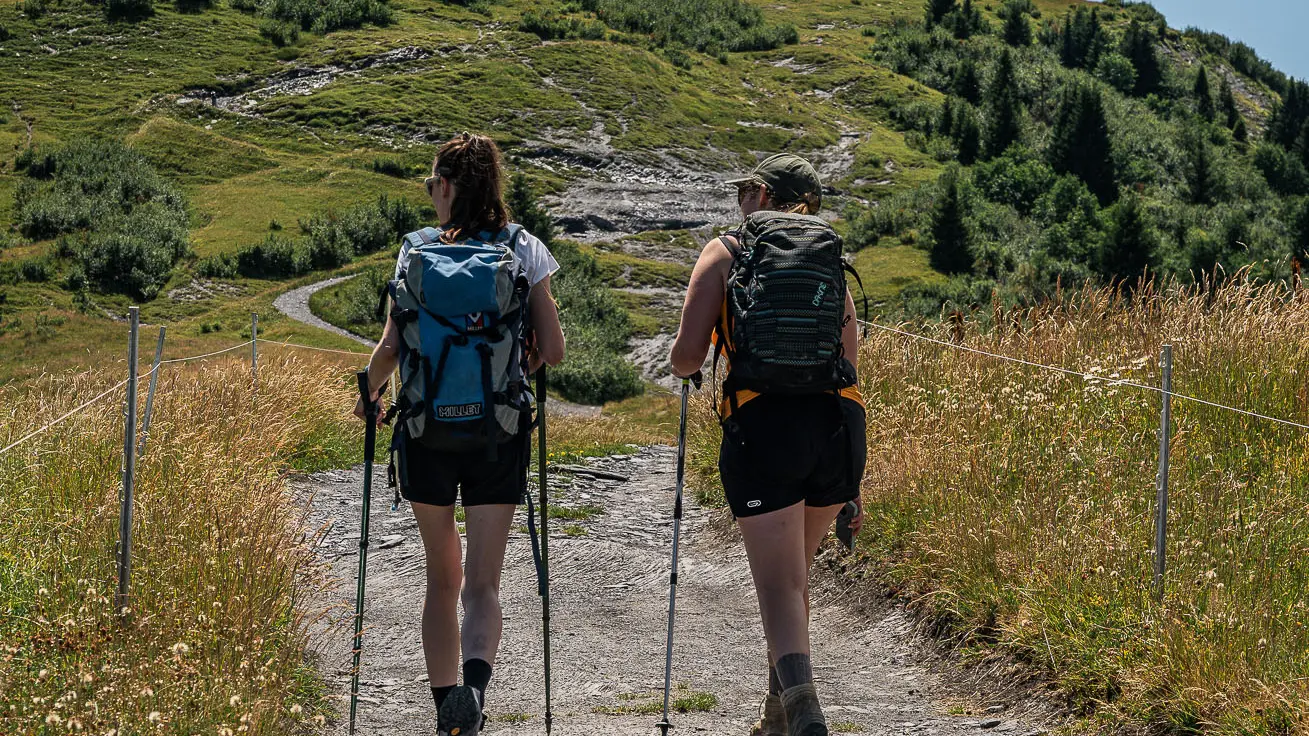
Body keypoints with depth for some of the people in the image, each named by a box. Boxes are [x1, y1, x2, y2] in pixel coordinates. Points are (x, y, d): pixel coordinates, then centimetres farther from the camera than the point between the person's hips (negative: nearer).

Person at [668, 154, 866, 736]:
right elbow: (848, 368, 18)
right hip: (838, 424, 4)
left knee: (780, 588, -5)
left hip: (762, 423, -4)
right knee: (794, 575, 22)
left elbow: (685, 359, 2)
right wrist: (852, 481, 22)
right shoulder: (831, 262, 20)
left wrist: (687, 359, 27)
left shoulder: (725, 253, 10)